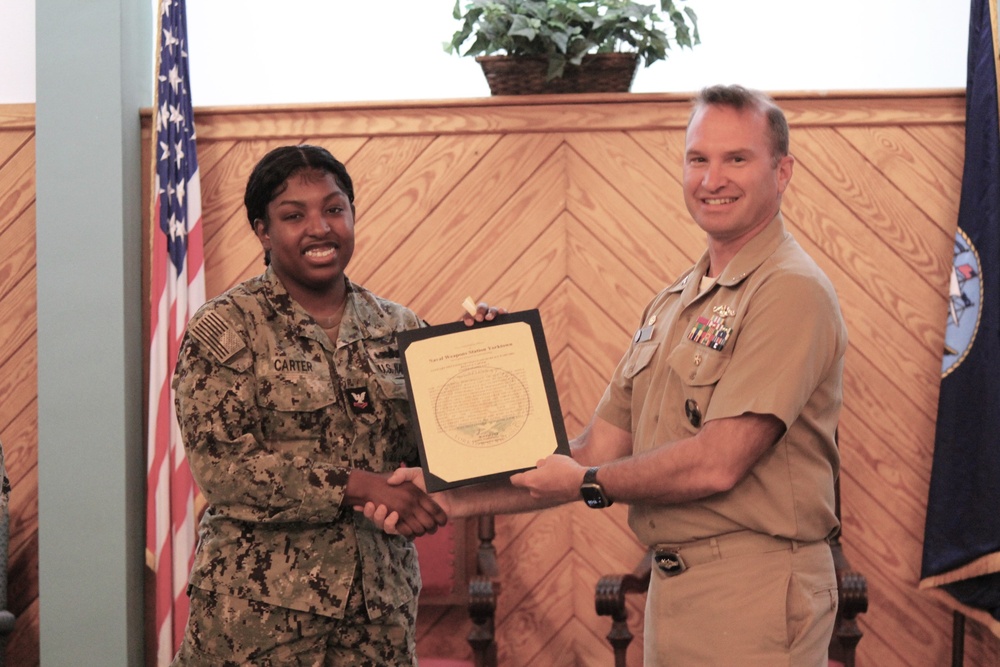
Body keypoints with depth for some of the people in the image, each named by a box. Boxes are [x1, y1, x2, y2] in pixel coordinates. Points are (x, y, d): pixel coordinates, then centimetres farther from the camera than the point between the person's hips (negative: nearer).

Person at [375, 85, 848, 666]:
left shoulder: (792, 291, -13)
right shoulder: (672, 303, 14)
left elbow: (717, 464, -20)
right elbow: (598, 452, 12)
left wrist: (587, 484, -5)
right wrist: (454, 499, 6)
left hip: (753, 598, -8)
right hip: (671, 589, 8)